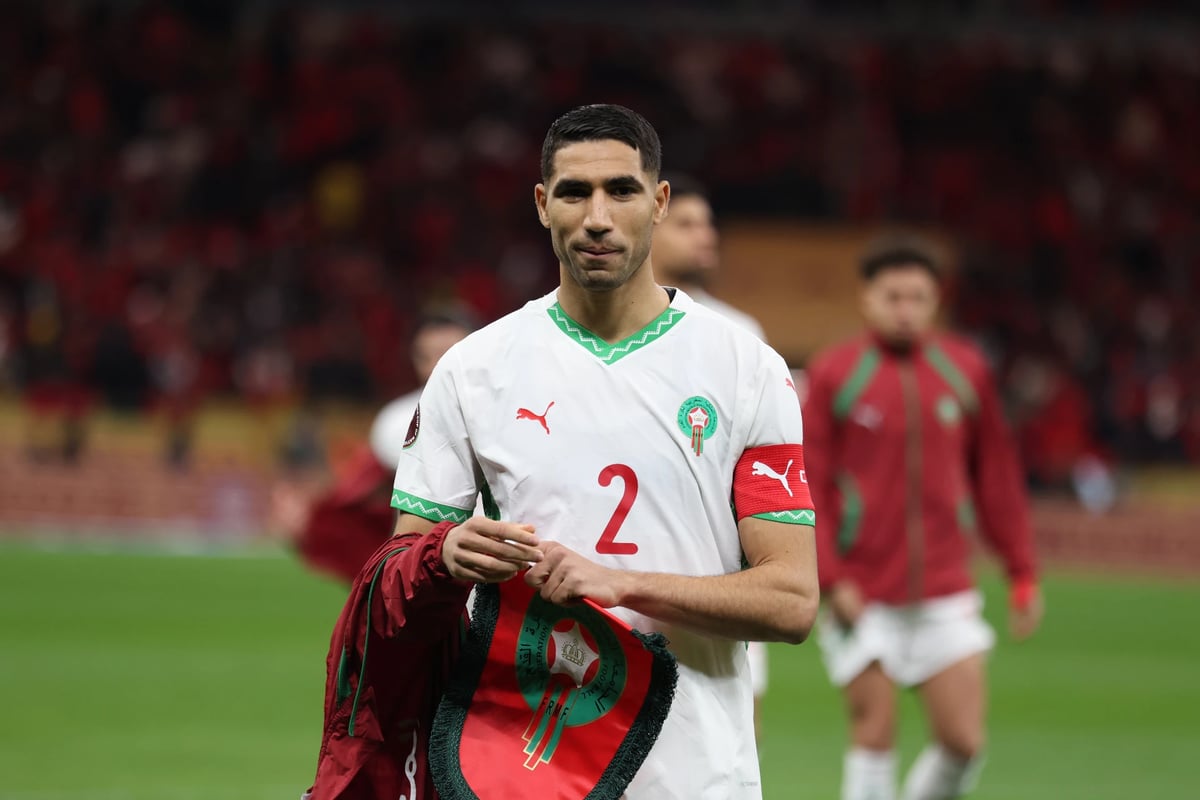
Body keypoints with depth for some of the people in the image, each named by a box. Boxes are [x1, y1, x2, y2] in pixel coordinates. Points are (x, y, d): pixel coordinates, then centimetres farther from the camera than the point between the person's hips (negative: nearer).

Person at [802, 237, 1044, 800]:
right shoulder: (835, 374, -2)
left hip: (945, 595, 3)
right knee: (874, 738, -1)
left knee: (963, 742, -3)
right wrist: (830, 579, -12)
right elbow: (809, 485, -4)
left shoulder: (965, 371, 7)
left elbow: (996, 479, 12)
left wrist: (1022, 574, 9)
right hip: (863, 599, -3)